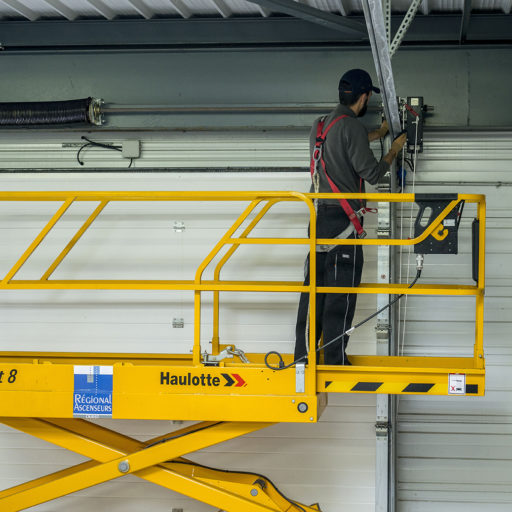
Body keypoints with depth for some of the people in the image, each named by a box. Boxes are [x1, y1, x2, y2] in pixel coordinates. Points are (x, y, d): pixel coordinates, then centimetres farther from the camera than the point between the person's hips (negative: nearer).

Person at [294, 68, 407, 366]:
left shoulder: (320, 125, 14)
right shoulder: (352, 126, -12)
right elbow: (372, 173, -8)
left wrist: (380, 133, 46)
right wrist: (394, 150, 9)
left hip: (319, 216, 8)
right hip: (343, 218, -8)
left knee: (315, 287, 9)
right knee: (341, 291, -3)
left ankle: (304, 355, 11)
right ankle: (336, 361, -1)